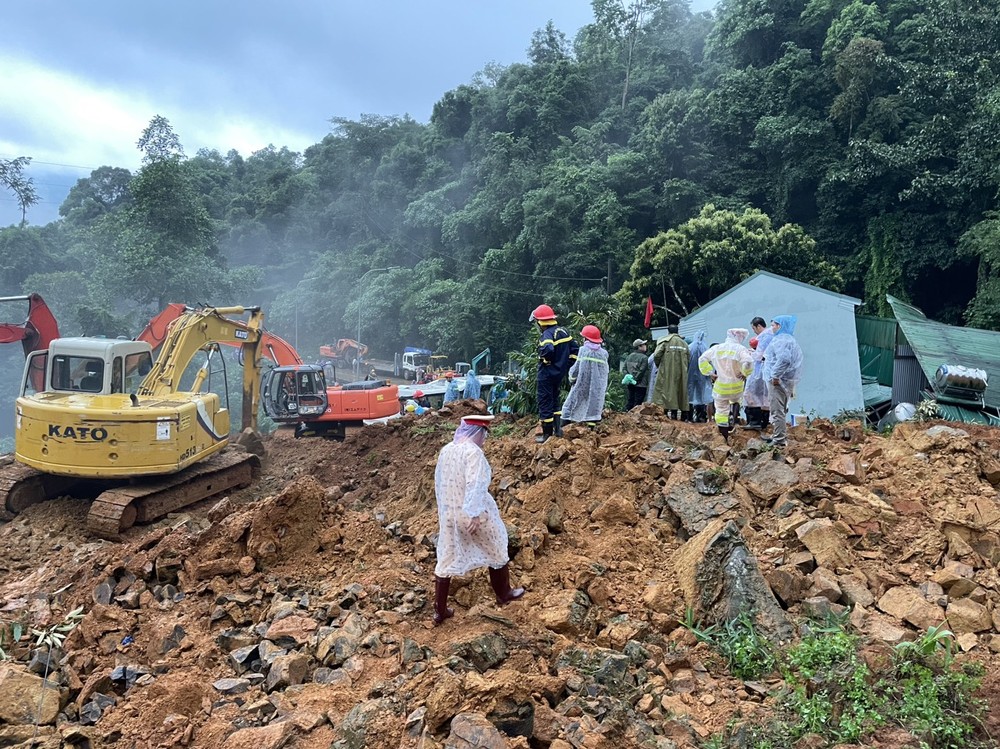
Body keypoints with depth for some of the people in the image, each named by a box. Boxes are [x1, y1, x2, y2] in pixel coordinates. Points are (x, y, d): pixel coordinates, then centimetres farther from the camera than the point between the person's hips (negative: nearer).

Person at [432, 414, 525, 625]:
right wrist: (475, 514, -28)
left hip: (448, 513, 6)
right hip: (472, 514, -6)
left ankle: (440, 610, 15)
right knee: (496, 551, 17)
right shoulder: (473, 452, -18)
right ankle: (503, 594, 34)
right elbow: (476, 485, -27)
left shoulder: (445, 451, 6)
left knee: (446, 559, 11)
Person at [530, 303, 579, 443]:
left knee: (545, 403, 3)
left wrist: (543, 358, -18)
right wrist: (567, 366, 11)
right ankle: (558, 429, 20)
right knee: (554, 400, 22)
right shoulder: (563, 331, 6)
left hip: (547, 374, -8)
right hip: (560, 373, 8)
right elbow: (575, 349, 9)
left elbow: (548, 350, -40)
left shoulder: (547, 334, -19)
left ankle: (547, 433, 9)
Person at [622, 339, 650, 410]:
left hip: (630, 384, 6)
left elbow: (625, 369, 10)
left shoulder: (629, 357, 9)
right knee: (637, 401, -2)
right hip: (640, 384, -6)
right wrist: (635, 379, -8)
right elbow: (641, 371, -14)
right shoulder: (644, 358, -12)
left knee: (630, 400, 13)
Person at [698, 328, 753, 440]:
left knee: (721, 410, 10)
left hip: (720, 386, 2)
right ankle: (732, 417, 5)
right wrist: (744, 374, -8)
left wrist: (710, 372, 5)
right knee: (736, 401, 30)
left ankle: (724, 438, 14)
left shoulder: (716, 348, 2)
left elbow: (702, 359, 4)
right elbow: (748, 363, -25)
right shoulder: (741, 349, -11)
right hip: (735, 386, -2)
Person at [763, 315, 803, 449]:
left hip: (779, 380, -11)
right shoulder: (790, 339, 19)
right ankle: (778, 435, 30)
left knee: (777, 411, -7)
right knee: (780, 410, 20)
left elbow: (784, 359, -30)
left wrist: (775, 376, -23)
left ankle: (779, 440, -6)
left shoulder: (781, 339, -15)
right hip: (788, 381, 11)